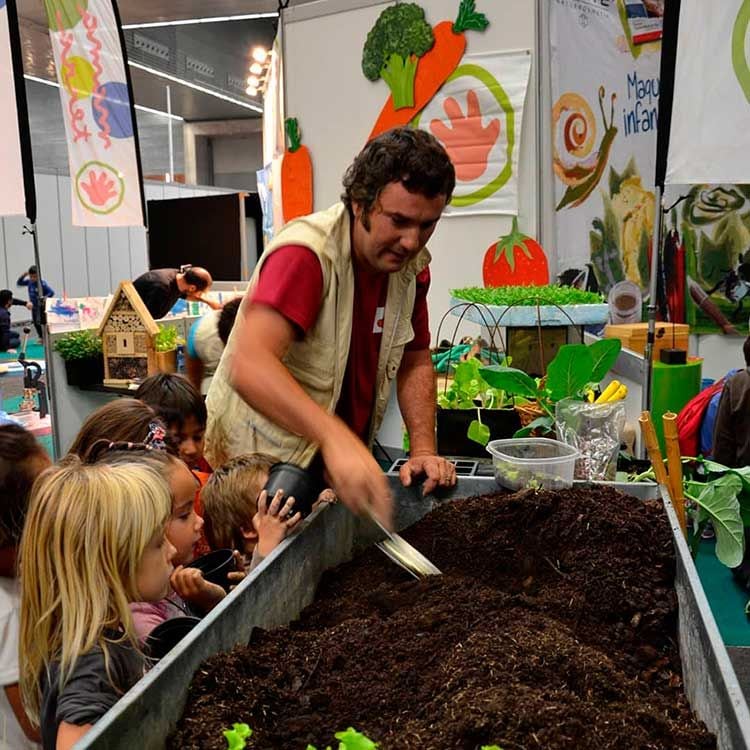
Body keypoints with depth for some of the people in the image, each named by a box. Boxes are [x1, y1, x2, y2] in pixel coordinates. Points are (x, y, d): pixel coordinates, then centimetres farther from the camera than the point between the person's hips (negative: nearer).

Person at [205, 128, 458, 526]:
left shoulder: (412, 265, -3)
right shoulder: (307, 254, -26)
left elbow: (415, 362, 7)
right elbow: (249, 366, -39)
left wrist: (423, 449, -6)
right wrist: (336, 437, -51)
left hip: (343, 462, 6)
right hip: (261, 460, -6)